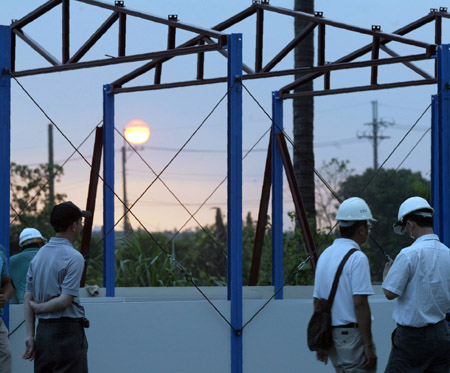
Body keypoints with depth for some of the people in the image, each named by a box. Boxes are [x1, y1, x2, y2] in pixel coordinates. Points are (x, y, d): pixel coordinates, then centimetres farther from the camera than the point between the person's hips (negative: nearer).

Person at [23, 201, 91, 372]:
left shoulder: (38, 255, 10)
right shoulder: (74, 257, -12)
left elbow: (28, 298, 8)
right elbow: (65, 300, -18)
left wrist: (30, 336, 6)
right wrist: (39, 308, -1)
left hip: (42, 330, 7)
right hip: (67, 332, -7)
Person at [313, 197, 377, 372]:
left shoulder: (325, 255, 12)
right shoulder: (357, 258, -13)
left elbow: (317, 300, 16)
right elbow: (360, 304, -18)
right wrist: (369, 346, -16)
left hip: (330, 334, 8)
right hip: (352, 333, -8)